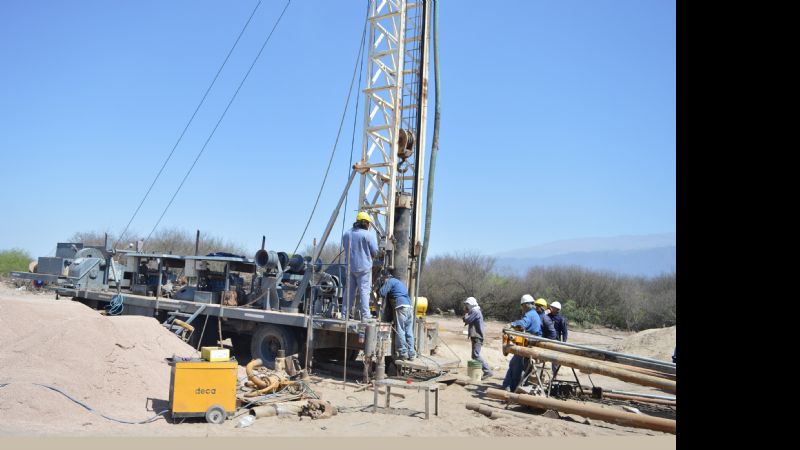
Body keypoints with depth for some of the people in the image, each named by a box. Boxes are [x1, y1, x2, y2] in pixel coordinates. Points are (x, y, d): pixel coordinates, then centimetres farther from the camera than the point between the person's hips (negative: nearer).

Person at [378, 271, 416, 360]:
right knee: (409, 332, 7)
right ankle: (411, 354, 7)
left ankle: (403, 353, -7)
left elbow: (382, 293, -1)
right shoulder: (399, 282, 32)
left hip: (401, 307, -8)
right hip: (410, 307, 8)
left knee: (400, 331, -4)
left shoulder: (389, 281, 6)